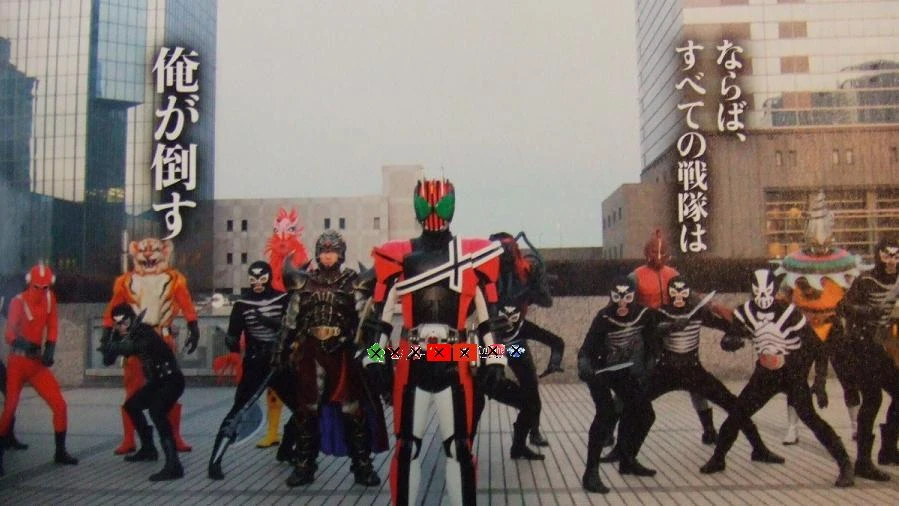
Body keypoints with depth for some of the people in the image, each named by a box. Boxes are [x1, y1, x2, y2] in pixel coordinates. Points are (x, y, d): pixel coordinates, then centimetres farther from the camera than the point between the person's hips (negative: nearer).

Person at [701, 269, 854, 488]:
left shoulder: (789, 312, -17)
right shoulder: (745, 312, -6)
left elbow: (813, 344, -13)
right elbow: (727, 341, -9)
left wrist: (794, 363, -23)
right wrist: (734, 339, -33)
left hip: (793, 371, -4)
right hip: (766, 372, 4)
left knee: (808, 416, -17)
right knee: (737, 413, 1)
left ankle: (845, 464, -6)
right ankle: (717, 459, 15)